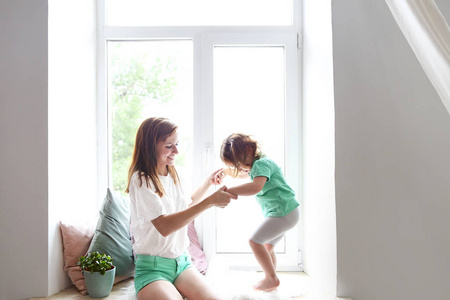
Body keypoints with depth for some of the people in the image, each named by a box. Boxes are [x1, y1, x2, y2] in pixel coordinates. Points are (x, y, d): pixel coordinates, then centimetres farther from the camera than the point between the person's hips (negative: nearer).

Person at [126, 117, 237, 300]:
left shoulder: (172, 176, 10)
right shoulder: (140, 180, -13)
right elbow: (164, 226, -25)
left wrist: (208, 183, 24)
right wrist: (210, 201, -27)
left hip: (182, 262, 6)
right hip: (152, 267, -5)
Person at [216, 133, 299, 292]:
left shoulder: (261, 164, -18)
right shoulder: (257, 165, 15)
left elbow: (256, 187, -37)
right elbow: (241, 174, 33)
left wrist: (228, 191, -37)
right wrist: (225, 171, 14)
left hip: (283, 211, -11)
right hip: (284, 212, 11)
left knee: (255, 241, -8)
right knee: (266, 246, 16)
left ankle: (272, 279, 2)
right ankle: (271, 279, 25)